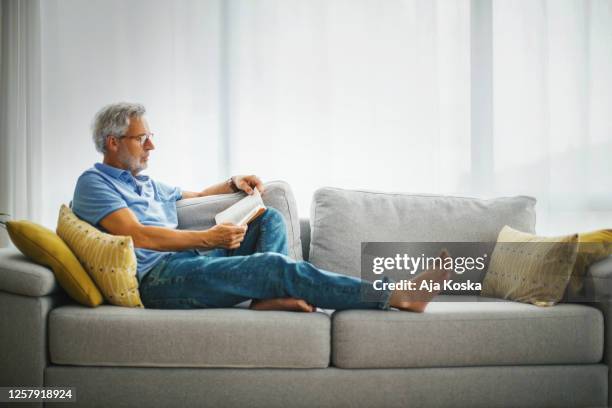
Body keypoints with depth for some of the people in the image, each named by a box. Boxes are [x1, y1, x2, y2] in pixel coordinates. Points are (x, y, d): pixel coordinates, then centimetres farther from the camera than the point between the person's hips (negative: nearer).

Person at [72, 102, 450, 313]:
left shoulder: (146, 183, 29)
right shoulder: (94, 183, 1)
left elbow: (194, 196, 44)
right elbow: (137, 235, -13)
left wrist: (233, 183, 23)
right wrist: (209, 239, -11)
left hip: (193, 261, 10)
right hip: (157, 277, -10)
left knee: (270, 219, 7)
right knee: (275, 264, -24)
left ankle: (269, 296, -24)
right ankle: (399, 297, -24)